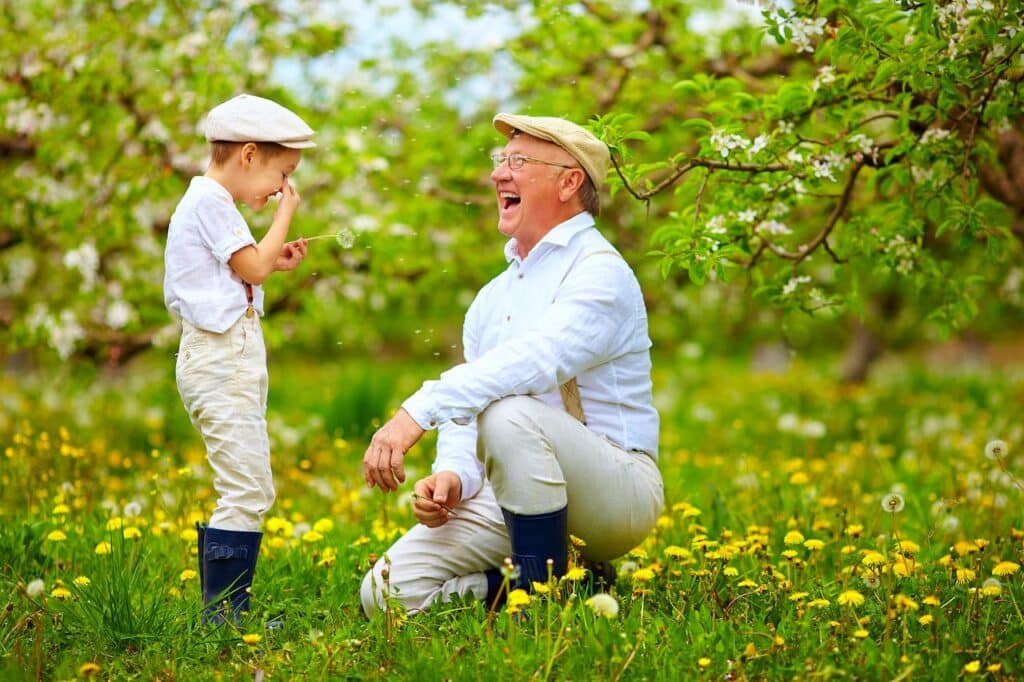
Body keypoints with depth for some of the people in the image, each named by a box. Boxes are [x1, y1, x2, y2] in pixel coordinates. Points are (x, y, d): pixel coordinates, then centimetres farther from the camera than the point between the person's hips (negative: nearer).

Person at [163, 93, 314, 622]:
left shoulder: (210, 202, 20)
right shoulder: (209, 202, -11)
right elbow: (252, 266, -14)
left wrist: (276, 260, 13)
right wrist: (285, 215, -3)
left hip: (233, 359, 11)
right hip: (221, 360, -11)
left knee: (244, 492, 11)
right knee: (249, 490, -13)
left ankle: (223, 609, 14)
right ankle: (225, 612, -11)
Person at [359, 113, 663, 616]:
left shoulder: (599, 272, -10)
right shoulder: (493, 297, 17)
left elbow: (534, 361, -30)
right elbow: (464, 409, 14)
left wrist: (416, 413, -39)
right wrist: (452, 477, -10)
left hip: (617, 490, -7)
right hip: (513, 499, 7)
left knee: (507, 414, -37)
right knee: (388, 591, -10)